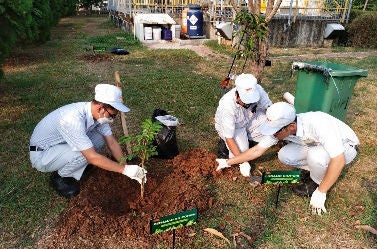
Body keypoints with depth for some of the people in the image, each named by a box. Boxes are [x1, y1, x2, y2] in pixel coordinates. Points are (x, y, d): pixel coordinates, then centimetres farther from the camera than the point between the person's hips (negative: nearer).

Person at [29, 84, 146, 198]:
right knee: (86, 152, -31)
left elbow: (112, 142, -5)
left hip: (61, 144, 8)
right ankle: (60, 177, -1)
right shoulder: (74, 119, -37)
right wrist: (125, 169, -31)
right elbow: (92, 157, -36)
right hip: (41, 155, -8)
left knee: (100, 137, -7)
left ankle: (71, 174, 5)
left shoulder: (98, 114, -12)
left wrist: (126, 166, -11)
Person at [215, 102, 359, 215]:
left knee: (316, 155, -37)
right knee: (284, 156, -14)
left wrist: (320, 193, -32)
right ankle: (321, 170, 5)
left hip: (345, 147, -6)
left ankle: (317, 184, -6)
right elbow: (257, 150, -9)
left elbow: (339, 160, -38)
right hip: (315, 145, 6)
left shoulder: (316, 124, -40)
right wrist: (228, 162, -9)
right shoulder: (279, 128, -20)